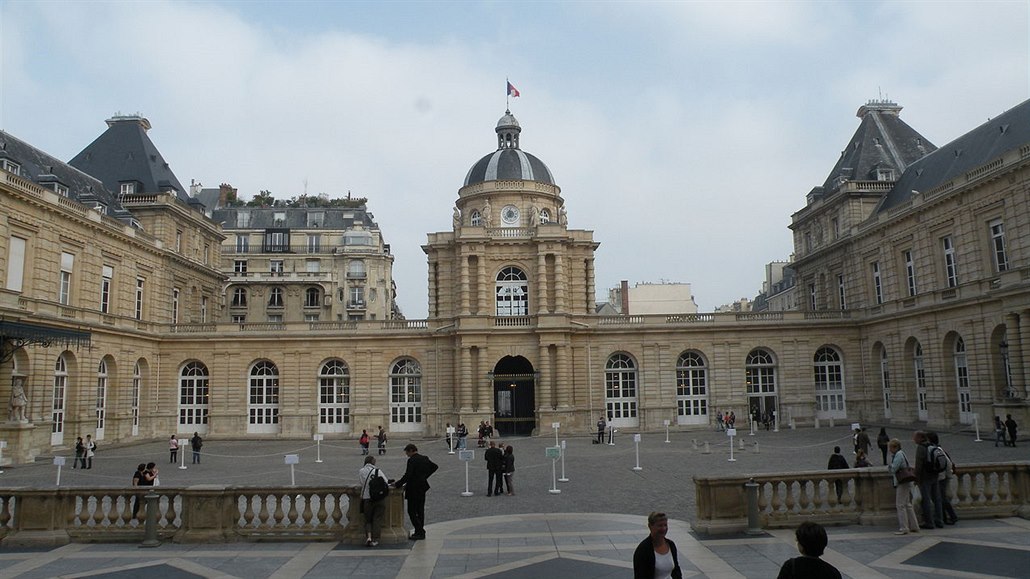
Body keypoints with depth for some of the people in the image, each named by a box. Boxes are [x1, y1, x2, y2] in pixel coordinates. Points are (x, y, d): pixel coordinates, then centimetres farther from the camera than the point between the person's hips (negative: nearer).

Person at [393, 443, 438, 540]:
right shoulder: (425, 458, 8)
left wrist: (398, 484, -12)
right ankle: (420, 531, 18)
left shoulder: (412, 460, -16)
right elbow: (434, 467, 18)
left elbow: (407, 475, -21)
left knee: (412, 511, -2)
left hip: (413, 489, -8)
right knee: (420, 510, 14)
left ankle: (419, 532, -5)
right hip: (422, 487, 8)